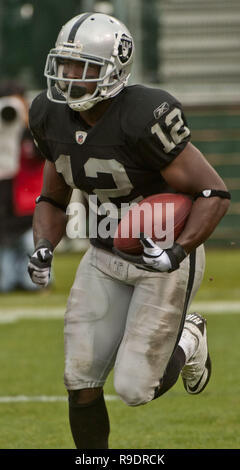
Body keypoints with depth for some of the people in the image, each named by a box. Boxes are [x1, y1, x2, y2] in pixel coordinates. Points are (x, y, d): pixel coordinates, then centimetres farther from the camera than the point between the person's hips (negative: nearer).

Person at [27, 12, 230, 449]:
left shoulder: (144, 118, -28)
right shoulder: (54, 118, -6)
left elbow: (214, 192, -22)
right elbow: (53, 200, 10)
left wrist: (177, 253, -32)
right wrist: (43, 249, -9)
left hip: (164, 257, -6)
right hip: (106, 257, 6)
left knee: (135, 389, -5)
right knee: (81, 382, 0)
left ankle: (186, 343, 27)